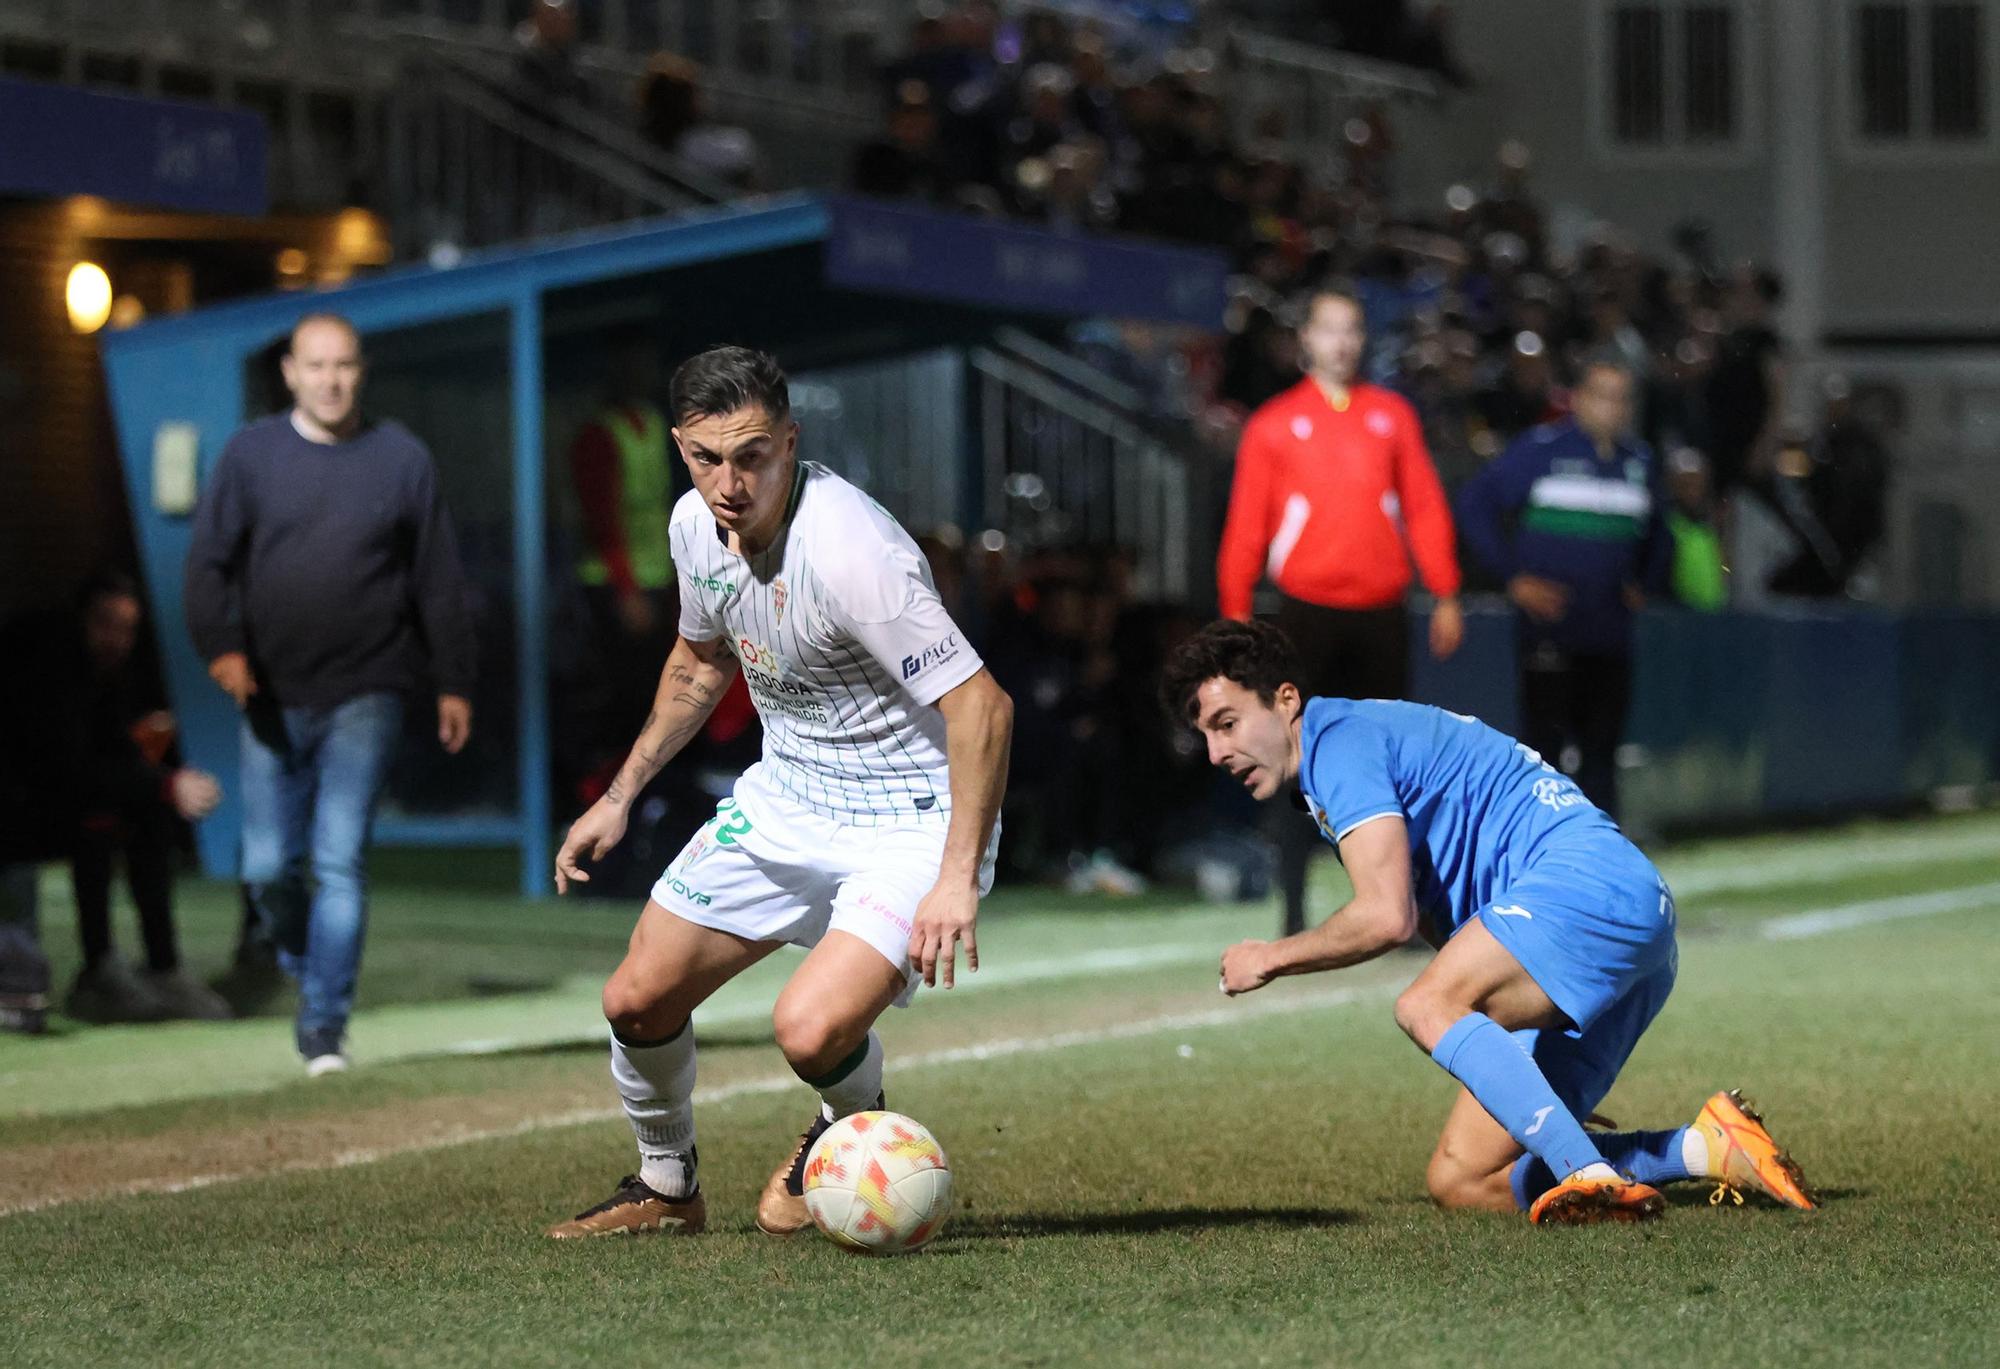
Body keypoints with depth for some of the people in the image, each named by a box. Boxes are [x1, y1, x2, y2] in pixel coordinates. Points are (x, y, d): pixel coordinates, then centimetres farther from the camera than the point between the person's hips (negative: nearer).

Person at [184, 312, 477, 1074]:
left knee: (339, 862, -8)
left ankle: (325, 1025, -4)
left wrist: (454, 682, 6)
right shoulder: (250, 455, 4)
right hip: (272, 697, 1)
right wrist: (221, 646, -17)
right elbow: (209, 562, 0)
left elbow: (439, 580, 8)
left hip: (364, 697, -1)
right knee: (269, 866, 3)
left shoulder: (400, 459, 4)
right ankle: (309, 972, 31)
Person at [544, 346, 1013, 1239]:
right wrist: (621, 795, 18)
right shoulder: (696, 523, -5)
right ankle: (665, 1190, 33)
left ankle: (852, 1129, 11)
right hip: (783, 797, 7)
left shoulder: (848, 550, -30)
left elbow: (981, 707, -31)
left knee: (810, 1030, -26)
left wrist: (958, 880, -35)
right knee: (637, 1001, 5)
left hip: (911, 819, -7)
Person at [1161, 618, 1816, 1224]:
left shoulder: (1340, 740, -7)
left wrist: (1272, 958, -1)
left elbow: (1386, 916, -16)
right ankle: (1708, 1145, -3)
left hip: (1588, 878, -10)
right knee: (1460, 1181, 0)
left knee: (1427, 1006, -31)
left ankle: (1591, 1176, -39)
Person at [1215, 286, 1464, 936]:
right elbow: (1245, 526, 3)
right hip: (1307, 609, -2)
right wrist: (1235, 618, -2)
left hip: (1381, 612, 2)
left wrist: (1445, 596, 0)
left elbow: (1426, 507, 8)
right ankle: (1294, 912, 1)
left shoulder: (1392, 415, 10)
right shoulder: (1273, 424, 5)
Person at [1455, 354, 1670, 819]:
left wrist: (1646, 584, 14)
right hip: (1548, 627, -5)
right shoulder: (1543, 448, -5)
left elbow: (1657, 533, 28)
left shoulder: (1640, 461, 12)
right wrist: (1513, 575, -8)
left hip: (1610, 633, 5)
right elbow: (1475, 502, -5)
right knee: (1544, 736, -6)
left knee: (1601, 745, 6)